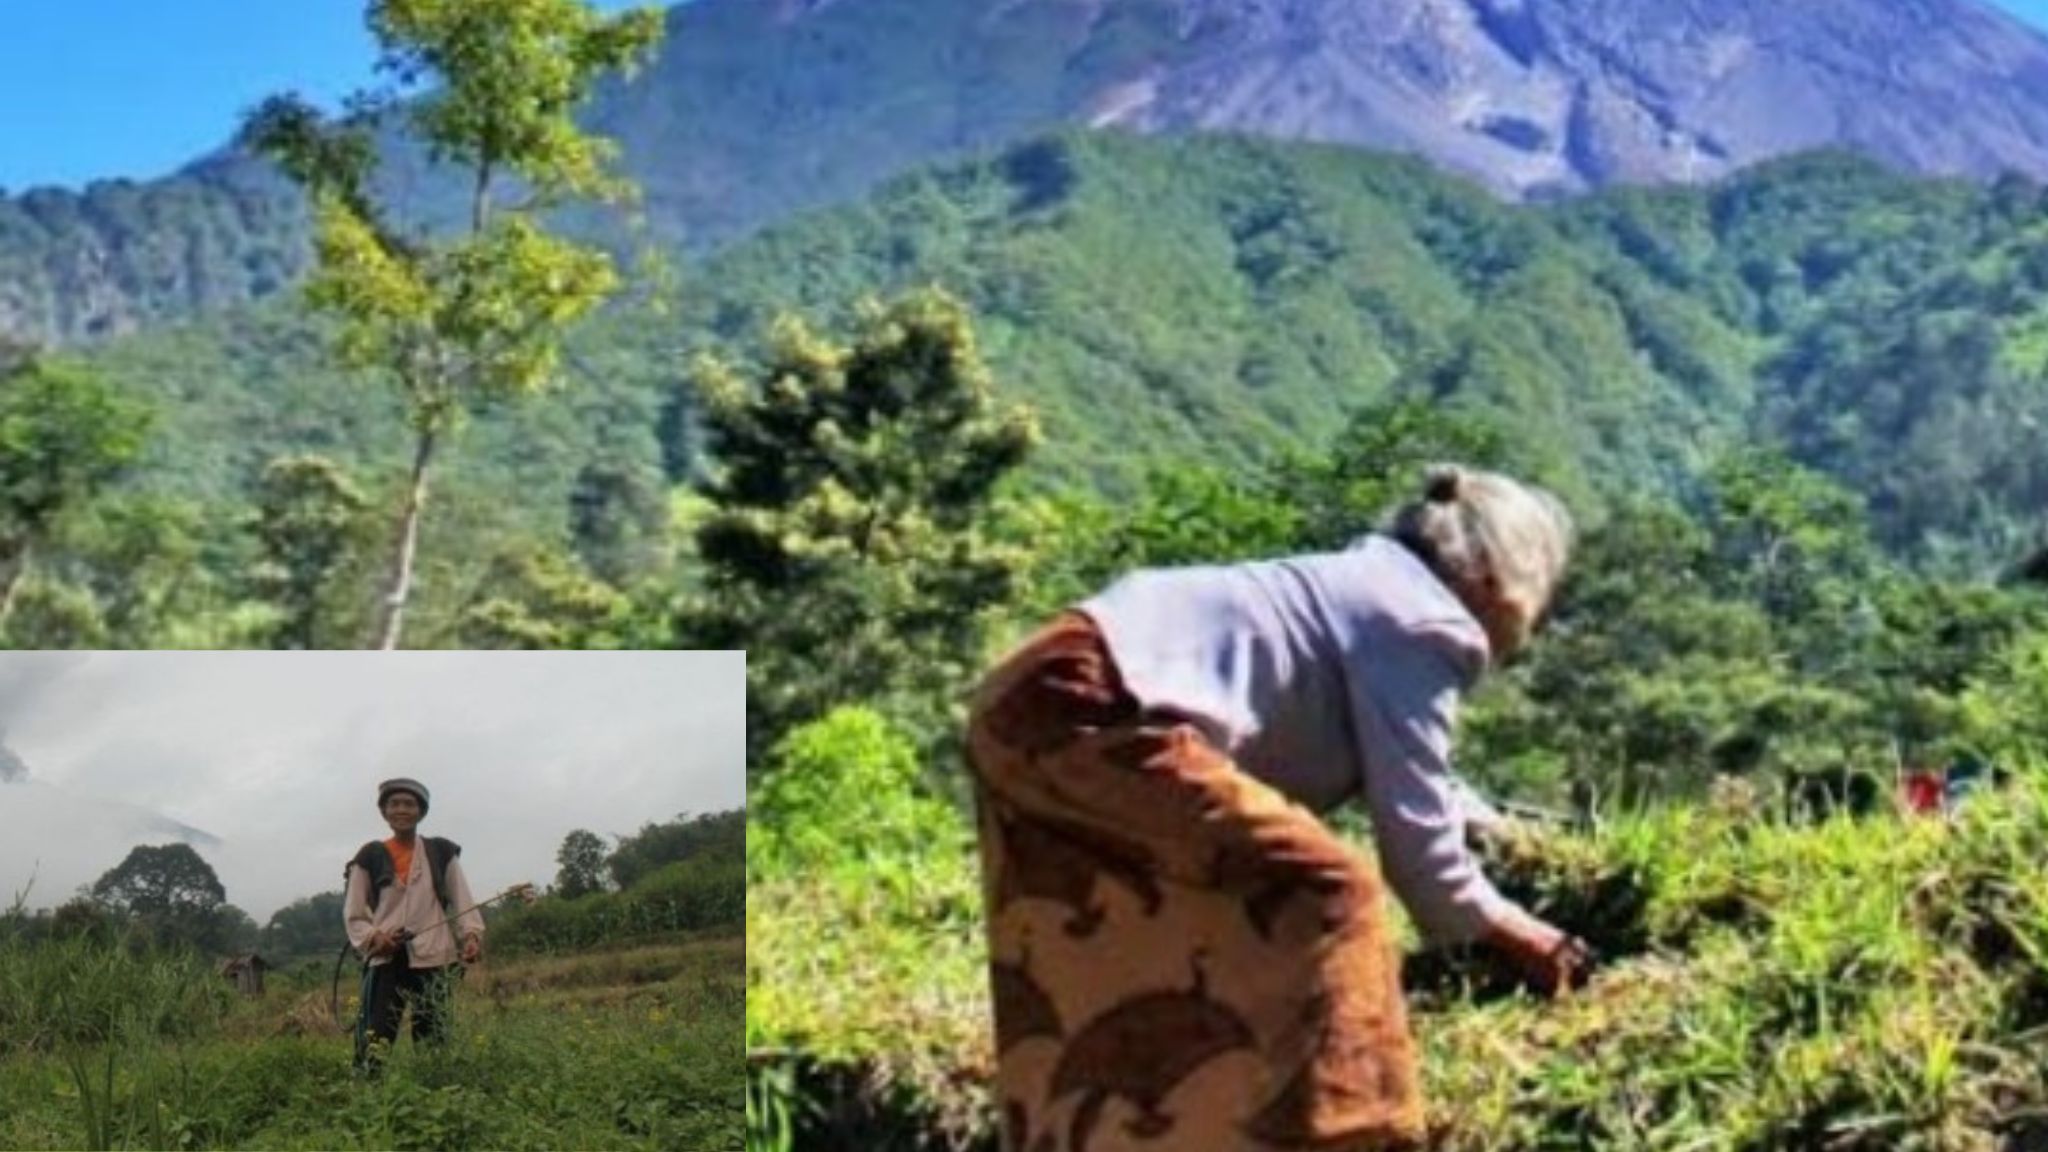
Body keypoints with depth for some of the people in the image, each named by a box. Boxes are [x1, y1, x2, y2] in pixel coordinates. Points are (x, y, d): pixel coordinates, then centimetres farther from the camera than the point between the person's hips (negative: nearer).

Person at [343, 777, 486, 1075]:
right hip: (386, 961, -1)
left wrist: (472, 935, -13)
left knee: (434, 1044, 3)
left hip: (433, 961, 1)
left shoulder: (442, 853, 10)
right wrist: (372, 938, -10)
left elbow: (463, 901, 5)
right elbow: (353, 914, 9)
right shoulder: (371, 857, 8)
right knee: (374, 1042, -11)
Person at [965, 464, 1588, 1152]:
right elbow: (1415, 835, -4)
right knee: (1324, 891, -9)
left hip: (1029, 706, 11)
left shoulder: (1373, 589, 24)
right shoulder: (1421, 626, -5)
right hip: (1089, 712, -11)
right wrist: (1505, 930, 12)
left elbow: (1407, 780, 41)